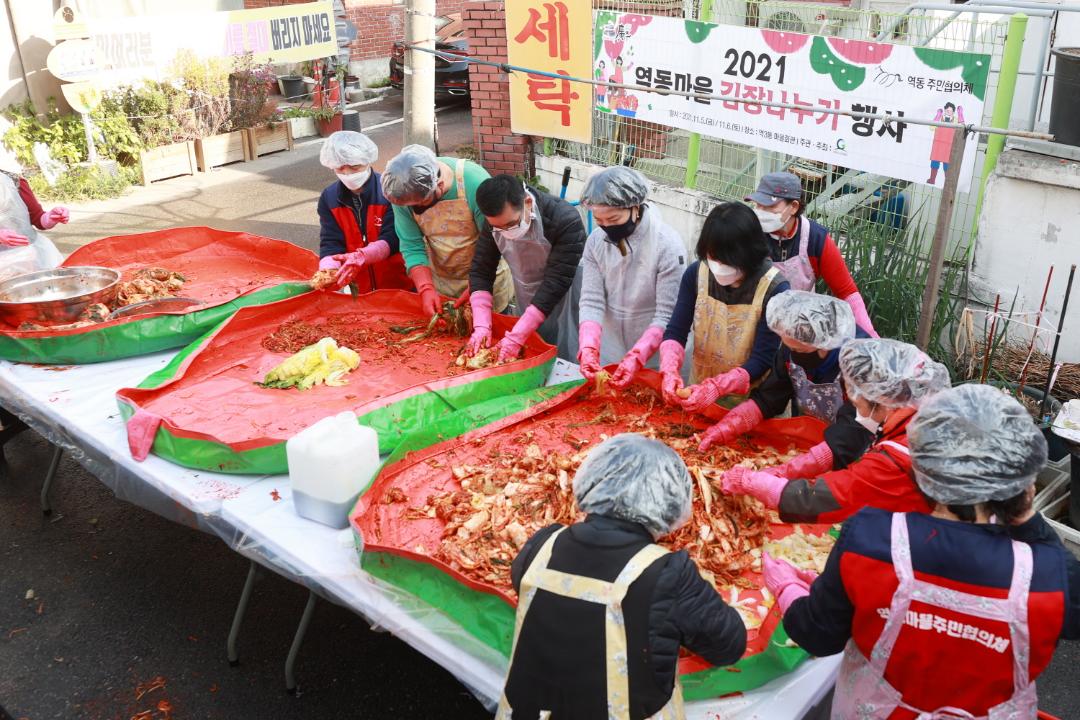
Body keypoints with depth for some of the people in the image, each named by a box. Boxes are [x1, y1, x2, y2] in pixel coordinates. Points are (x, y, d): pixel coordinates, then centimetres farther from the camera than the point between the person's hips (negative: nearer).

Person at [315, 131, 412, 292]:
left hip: (396, 283, -3)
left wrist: (361, 257, -38)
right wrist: (327, 272, -29)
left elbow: (392, 239, -21)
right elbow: (331, 243, -7)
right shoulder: (328, 198, -2)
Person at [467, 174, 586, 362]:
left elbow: (555, 283, -30)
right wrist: (481, 325, -23)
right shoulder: (494, 222, -13)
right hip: (527, 307, 4)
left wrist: (515, 337, -32)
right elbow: (480, 272, -9)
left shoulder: (566, 221, -30)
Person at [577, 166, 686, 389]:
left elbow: (667, 316, -20)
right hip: (609, 353, 4)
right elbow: (591, 302, -9)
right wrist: (588, 347, -26)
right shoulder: (595, 241, -7)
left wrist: (637, 358, -31)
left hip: (654, 356, -4)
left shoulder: (668, 245, -20)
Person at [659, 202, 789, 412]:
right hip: (700, 390, 3)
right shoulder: (696, 274, -11)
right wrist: (670, 370, -28)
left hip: (750, 400, -3)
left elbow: (763, 359, -21)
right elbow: (675, 332, -8)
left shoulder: (774, 289, -22)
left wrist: (717, 387, -34)